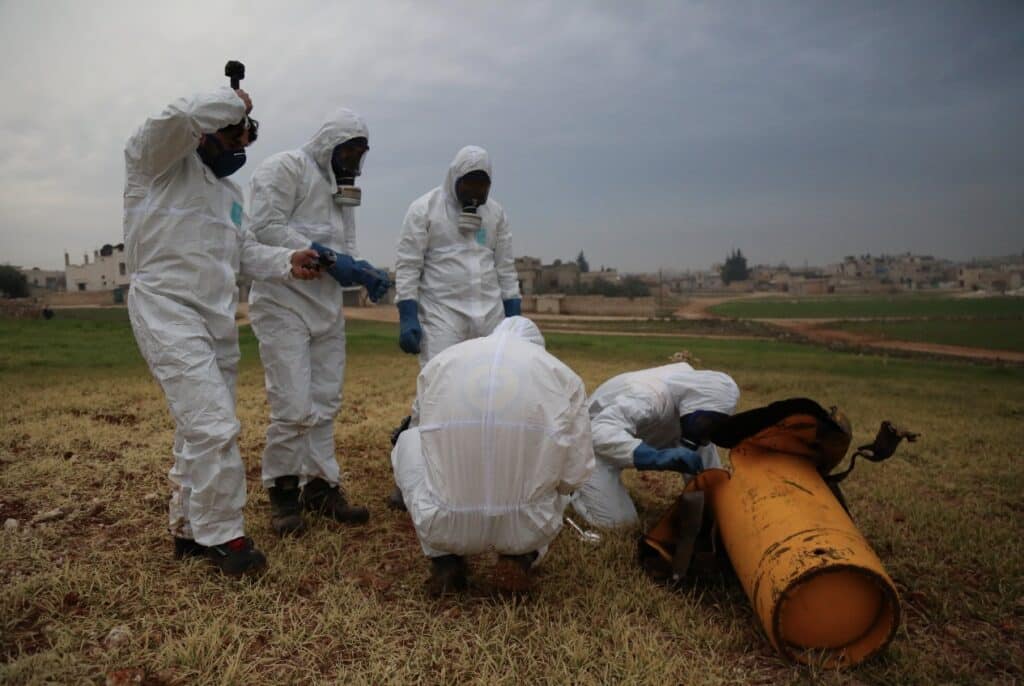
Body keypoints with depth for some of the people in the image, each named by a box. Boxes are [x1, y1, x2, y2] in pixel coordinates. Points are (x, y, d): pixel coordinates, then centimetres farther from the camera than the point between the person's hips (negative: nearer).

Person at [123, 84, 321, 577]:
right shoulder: (157, 157, -2)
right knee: (214, 427, -14)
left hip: (218, 318, 9)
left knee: (201, 429, 12)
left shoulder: (229, 190, 23)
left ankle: (190, 529, 24)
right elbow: (182, 115, -23)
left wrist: (287, 261, 1)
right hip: (168, 310, -8)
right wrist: (234, 101, -5)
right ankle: (221, 534, 0)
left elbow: (244, 251, 18)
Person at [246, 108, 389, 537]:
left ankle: (320, 486, 19)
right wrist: (324, 257, -20)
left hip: (327, 307, 8)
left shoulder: (342, 189, 19)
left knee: (325, 403, 9)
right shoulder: (284, 169, -5)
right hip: (283, 304, -7)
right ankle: (282, 491, 9)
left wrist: (365, 273, -5)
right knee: (294, 406, -9)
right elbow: (266, 228, -16)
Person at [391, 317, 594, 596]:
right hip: (527, 530, 0)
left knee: (410, 439, 28)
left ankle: (444, 559, 17)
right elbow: (575, 473, 7)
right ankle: (520, 557, 13)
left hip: (445, 526, 0)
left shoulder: (440, 361, 11)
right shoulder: (562, 373, 6)